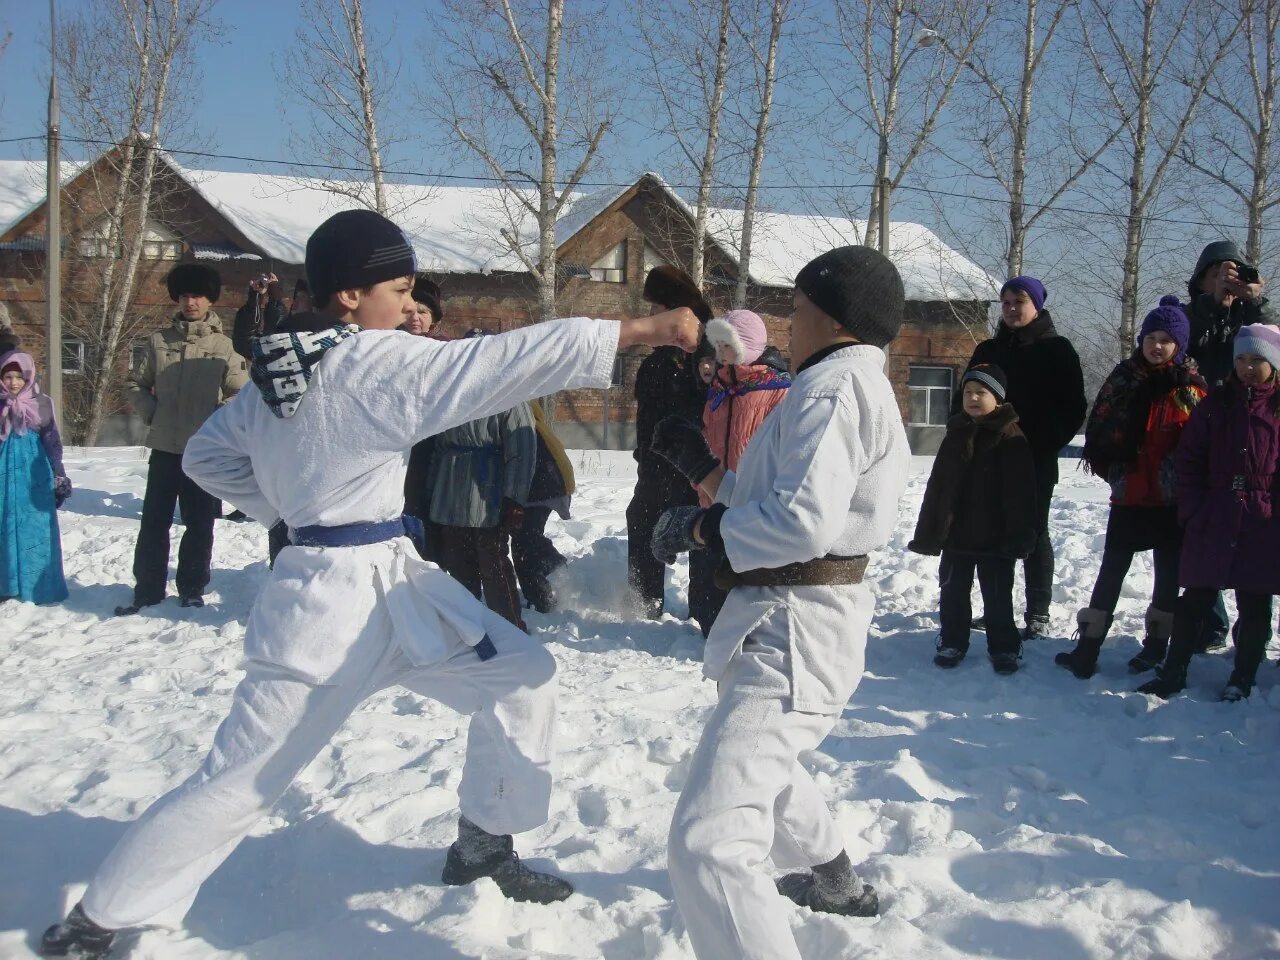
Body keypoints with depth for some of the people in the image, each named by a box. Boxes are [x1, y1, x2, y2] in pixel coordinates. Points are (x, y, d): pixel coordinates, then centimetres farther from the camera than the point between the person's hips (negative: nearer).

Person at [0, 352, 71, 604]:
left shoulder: (42, 404, 1)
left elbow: (53, 443, 5)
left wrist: (60, 477, 5)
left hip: (34, 474, -1)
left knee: (36, 529, 1)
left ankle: (39, 585, 8)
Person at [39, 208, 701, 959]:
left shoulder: (283, 367, 8)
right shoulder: (374, 361, -18)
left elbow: (208, 454, 18)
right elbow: (508, 359, -23)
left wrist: (295, 509, 13)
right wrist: (642, 330, -22)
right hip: (334, 600, -9)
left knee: (522, 675, 12)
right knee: (240, 783, 4)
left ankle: (484, 847, 26)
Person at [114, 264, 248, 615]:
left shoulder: (224, 346, -1)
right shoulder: (159, 342, 5)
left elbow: (242, 394, 0)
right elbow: (137, 384, 14)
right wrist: (150, 412, 0)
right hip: (164, 447, 2)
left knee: (199, 524, 7)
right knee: (153, 521, 7)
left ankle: (192, 589, 20)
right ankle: (147, 589, 18)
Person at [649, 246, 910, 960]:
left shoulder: (835, 384, -16)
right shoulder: (858, 386, 18)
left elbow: (803, 520, -28)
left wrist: (697, 526, -15)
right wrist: (701, 467, 15)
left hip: (796, 626, -12)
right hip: (796, 618, 12)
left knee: (708, 841, -20)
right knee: (762, 759, 38)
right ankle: (836, 882, 58)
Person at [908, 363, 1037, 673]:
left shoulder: (1012, 439, -7)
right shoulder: (955, 436, 7)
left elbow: (1021, 493, -10)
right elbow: (936, 486, 10)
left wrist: (1020, 535, -16)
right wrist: (927, 532, 6)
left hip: (995, 537, -4)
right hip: (956, 534, 4)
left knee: (997, 594, 7)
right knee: (953, 591, 12)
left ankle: (1004, 647, 19)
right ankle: (952, 642, 25)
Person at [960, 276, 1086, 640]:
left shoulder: (1057, 349, -1)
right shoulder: (988, 350, 11)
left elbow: (1074, 406, -4)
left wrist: (1050, 443, -13)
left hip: (1036, 461, -4)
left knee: (1034, 532, 1)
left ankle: (1038, 614, 7)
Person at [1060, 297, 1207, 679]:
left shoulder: (1191, 385, -3)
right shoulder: (1124, 377, 4)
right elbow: (1099, 428, 6)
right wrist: (1112, 469, 0)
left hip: (1172, 498, -2)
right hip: (1129, 494, 2)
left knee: (1168, 570, 9)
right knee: (1111, 569, 4)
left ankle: (1157, 643, 21)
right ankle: (1088, 646, 7)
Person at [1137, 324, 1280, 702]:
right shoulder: (1216, 405, 7)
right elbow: (1188, 459, 6)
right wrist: (1193, 509, -1)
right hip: (1213, 523, 1)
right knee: (1195, 599, 4)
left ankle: (1242, 680, 18)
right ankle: (1173, 671, 14)